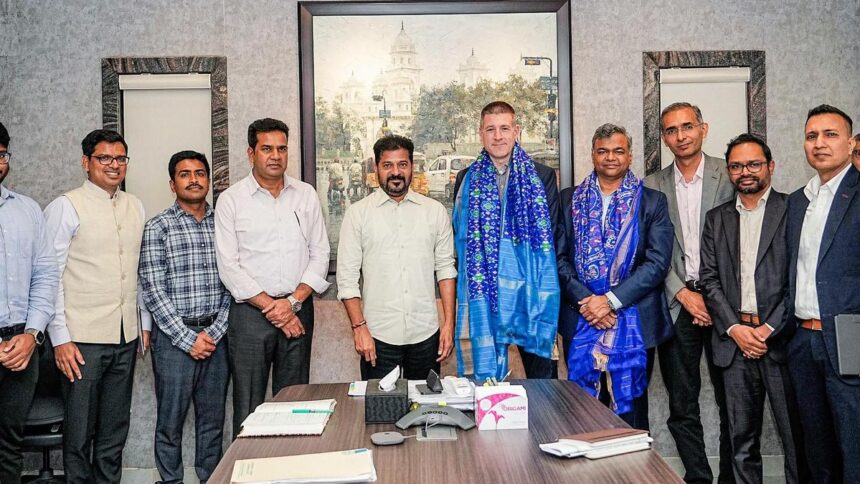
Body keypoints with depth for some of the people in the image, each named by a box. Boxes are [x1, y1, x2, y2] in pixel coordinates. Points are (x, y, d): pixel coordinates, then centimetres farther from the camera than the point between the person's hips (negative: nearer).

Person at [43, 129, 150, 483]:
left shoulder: (135, 207, 11)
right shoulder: (65, 207, -5)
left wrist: (146, 324, 13)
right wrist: (60, 338, -12)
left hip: (127, 336, 5)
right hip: (82, 338, -5)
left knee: (115, 428, 15)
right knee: (79, 430, 5)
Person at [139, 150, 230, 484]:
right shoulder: (158, 228, -3)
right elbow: (153, 291, -9)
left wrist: (214, 332, -4)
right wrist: (188, 338, -12)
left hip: (216, 335, 3)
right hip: (174, 337, -3)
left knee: (213, 419, 12)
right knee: (171, 421, 6)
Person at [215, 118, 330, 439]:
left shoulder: (306, 195, 9)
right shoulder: (231, 200, 0)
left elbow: (320, 253, 5)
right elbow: (228, 266, -5)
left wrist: (293, 301, -8)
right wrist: (271, 307, -10)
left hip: (298, 311, 3)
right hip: (250, 313, -2)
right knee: (248, 407, 1)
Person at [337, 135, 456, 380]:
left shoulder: (435, 211, 6)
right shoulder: (358, 213, 0)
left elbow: (446, 268, 6)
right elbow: (347, 276, -1)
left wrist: (449, 323, 1)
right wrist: (359, 327, -8)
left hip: (426, 334, 2)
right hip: (378, 336, -1)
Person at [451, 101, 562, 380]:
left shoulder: (543, 177, 5)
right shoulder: (467, 179, 8)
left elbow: (553, 233, 3)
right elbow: (459, 237, 10)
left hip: (531, 291, 0)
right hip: (482, 293, 1)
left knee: (541, 375, 9)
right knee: (484, 375, 6)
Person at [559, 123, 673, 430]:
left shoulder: (652, 202, 5)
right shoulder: (569, 199, 9)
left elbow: (657, 262, -5)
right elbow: (559, 258, 2)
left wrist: (611, 300, -13)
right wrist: (585, 301, -11)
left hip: (634, 323, -1)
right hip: (580, 323, 1)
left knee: (631, 410, 6)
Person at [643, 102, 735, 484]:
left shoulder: (730, 176, 2)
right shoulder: (653, 186, 7)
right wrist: (683, 294, -7)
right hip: (676, 304, 2)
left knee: (731, 401, 7)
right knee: (681, 405, 7)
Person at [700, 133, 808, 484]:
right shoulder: (717, 218, 13)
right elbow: (709, 279, 7)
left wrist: (768, 329, -12)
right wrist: (735, 328, -5)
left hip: (780, 338, -3)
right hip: (734, 340, 3)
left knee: (796, 435, 5)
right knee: (742, 439, 10)